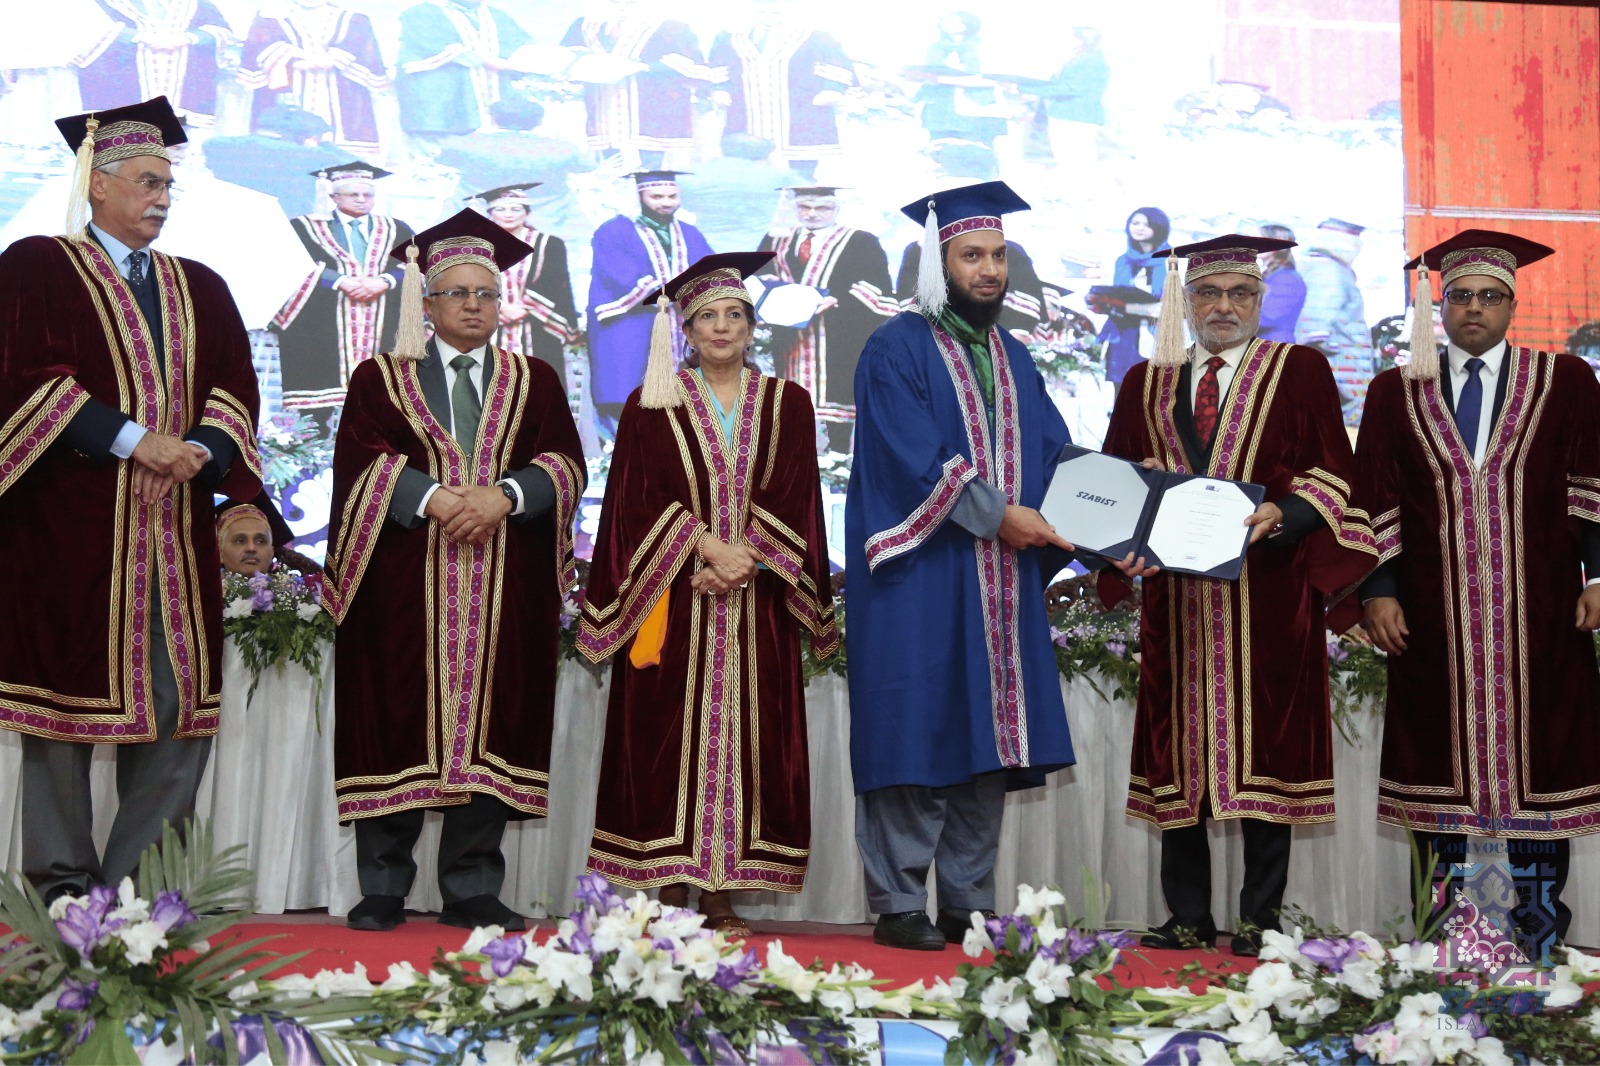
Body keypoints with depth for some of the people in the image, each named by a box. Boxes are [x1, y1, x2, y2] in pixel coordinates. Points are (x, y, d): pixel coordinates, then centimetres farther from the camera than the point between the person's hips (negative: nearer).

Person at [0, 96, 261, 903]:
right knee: (69, 694, -3)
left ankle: (133, 883, 7)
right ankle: (65, 890, 4)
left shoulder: (200, 289, 19)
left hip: (175, 528, 5)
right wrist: (133, 441, -16)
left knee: (181, 705, -1)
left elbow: (234, 389, 10)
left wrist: (199, 449, -11)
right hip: (69, 527, -4)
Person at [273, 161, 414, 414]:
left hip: (384, 328, 2)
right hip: (322, 330, -2)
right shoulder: (304, 228, 13)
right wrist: (340, 281, -14)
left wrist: (384, 281, -10)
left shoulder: (396, 230, 20)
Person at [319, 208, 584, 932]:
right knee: (399, 729, -2)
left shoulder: (535, 383, 16)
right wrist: (433, 499, -17)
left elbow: (565, 465, 4)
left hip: (505, 593, 2)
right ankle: (383, 891, 5)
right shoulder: (381, 378, 11)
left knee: (490, 730, 0)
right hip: (404, 587, -1)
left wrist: (504, 496, -14)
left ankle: (472, 891, 6)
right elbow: (362, 462, -2)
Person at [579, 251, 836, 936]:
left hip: (756, 606, 2)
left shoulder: (787, 404, 11)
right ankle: (671, 892, 0)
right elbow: (640, 498, -3)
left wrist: (743, 561, -13)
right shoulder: (653, 403, 7)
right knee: (668, 738, -4)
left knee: (744, 737, -1)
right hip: (672, 601, -1)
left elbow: (793, 499, 2)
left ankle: (722, 897, 2)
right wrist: (709, 546, -16)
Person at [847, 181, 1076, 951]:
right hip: (919, 579, -6)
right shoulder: (896, 350, -4)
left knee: (988, 739, 7)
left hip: (999, 583, 7)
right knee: (915, 737, -6)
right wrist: (995, 516, -18)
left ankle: (969, 904, 13)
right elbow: (914, 457, -14)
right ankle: (899, 907, 1)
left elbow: (1054, 455, 12)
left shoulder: (1013, 361, 18)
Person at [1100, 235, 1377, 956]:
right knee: (1179, 752, 2)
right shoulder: (1146, 384, 16)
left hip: (1268, 593, -3)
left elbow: (1332, 472, 0)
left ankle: (1260, 919, 3)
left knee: (1265, 748, -3)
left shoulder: (1300, 372, 7)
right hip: (1175, 593, 3)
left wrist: (1280, 512, -18)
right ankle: (1188, 918, 8)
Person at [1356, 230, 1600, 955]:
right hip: (1434, 615, 1)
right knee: (1437, 754, 4)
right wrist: (1378, 590, -2)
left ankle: (1539, 933, 9)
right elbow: (1376, 499, 5)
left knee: (1537, 753, 1)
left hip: (1537, 616, -1)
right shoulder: (1396, 394, 7)